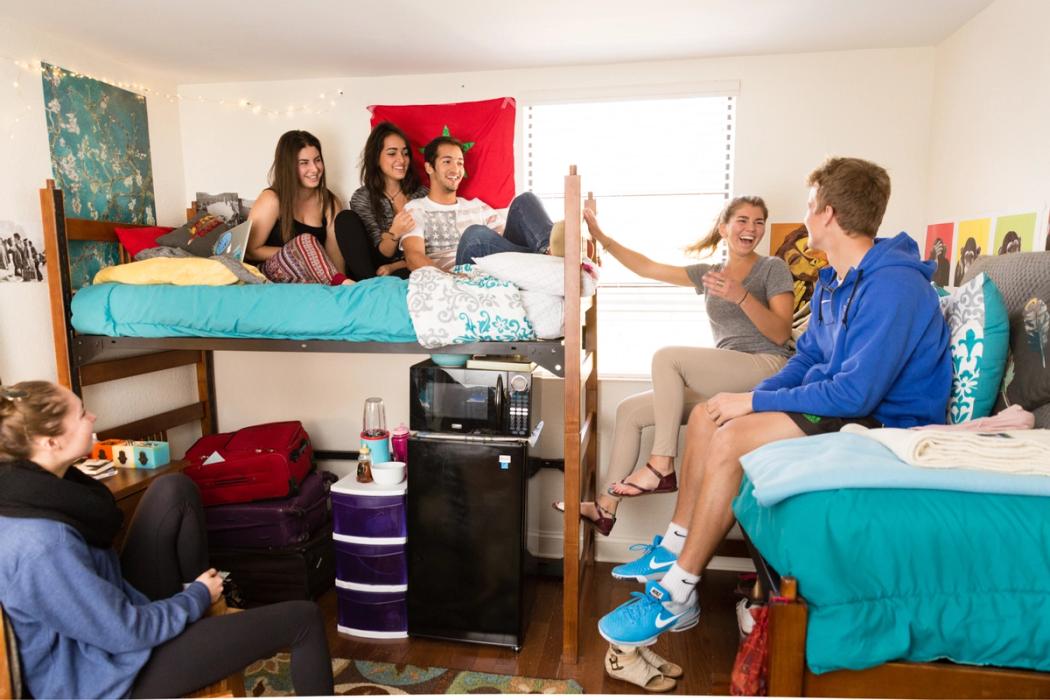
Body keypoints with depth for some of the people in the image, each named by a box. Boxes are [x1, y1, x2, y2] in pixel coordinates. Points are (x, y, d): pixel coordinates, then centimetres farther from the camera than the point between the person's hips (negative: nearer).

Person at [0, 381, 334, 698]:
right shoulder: (39, 546, -35)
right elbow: (129, 633, -25)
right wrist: (199, 597, -8)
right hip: (112, 672, -8)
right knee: (303, 618, -7)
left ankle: (193, 587, 16)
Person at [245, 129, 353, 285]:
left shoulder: (329, 202, 6)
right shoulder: (272, 199, -7)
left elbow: (335, 253, -3)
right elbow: (250, 251, -4)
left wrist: (342, 280, -21)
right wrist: (297, 252, -11)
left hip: (314, 275, 3)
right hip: (272, 273, -3)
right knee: (305, 241, -31)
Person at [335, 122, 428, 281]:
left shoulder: (422, 194, 5)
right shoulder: (362, 198, 1)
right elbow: (382, 253, -5)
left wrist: (395, 266, -15)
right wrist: (394, 234, -27)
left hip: (408, 271, -2)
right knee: (345, 218, -18)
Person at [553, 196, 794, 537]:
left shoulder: (773, 268, 5)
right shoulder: (709, 274, 19)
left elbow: (781, 334, -5)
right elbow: (647, 267, 15)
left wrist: (741, 296, -20)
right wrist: (602, 238, 8)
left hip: (767, 369, -6)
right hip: (722, 382, 6)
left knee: (666, 356, -26)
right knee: (629, 410, -1)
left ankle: (662, 465, -21)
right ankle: (606, 506, 3)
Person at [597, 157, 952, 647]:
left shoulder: (893, 286, -23)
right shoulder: (833, 281, 9)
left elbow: (856, 392, -29)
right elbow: (807, 359, 14)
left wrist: (753, 402, -21)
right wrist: (751, 398, -4)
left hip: (885, 423, -10)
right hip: (840, 404, 10)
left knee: (732, 439, -28)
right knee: (706, 416, 4)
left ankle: (678, 597, -17)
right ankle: (674, 548, 10)